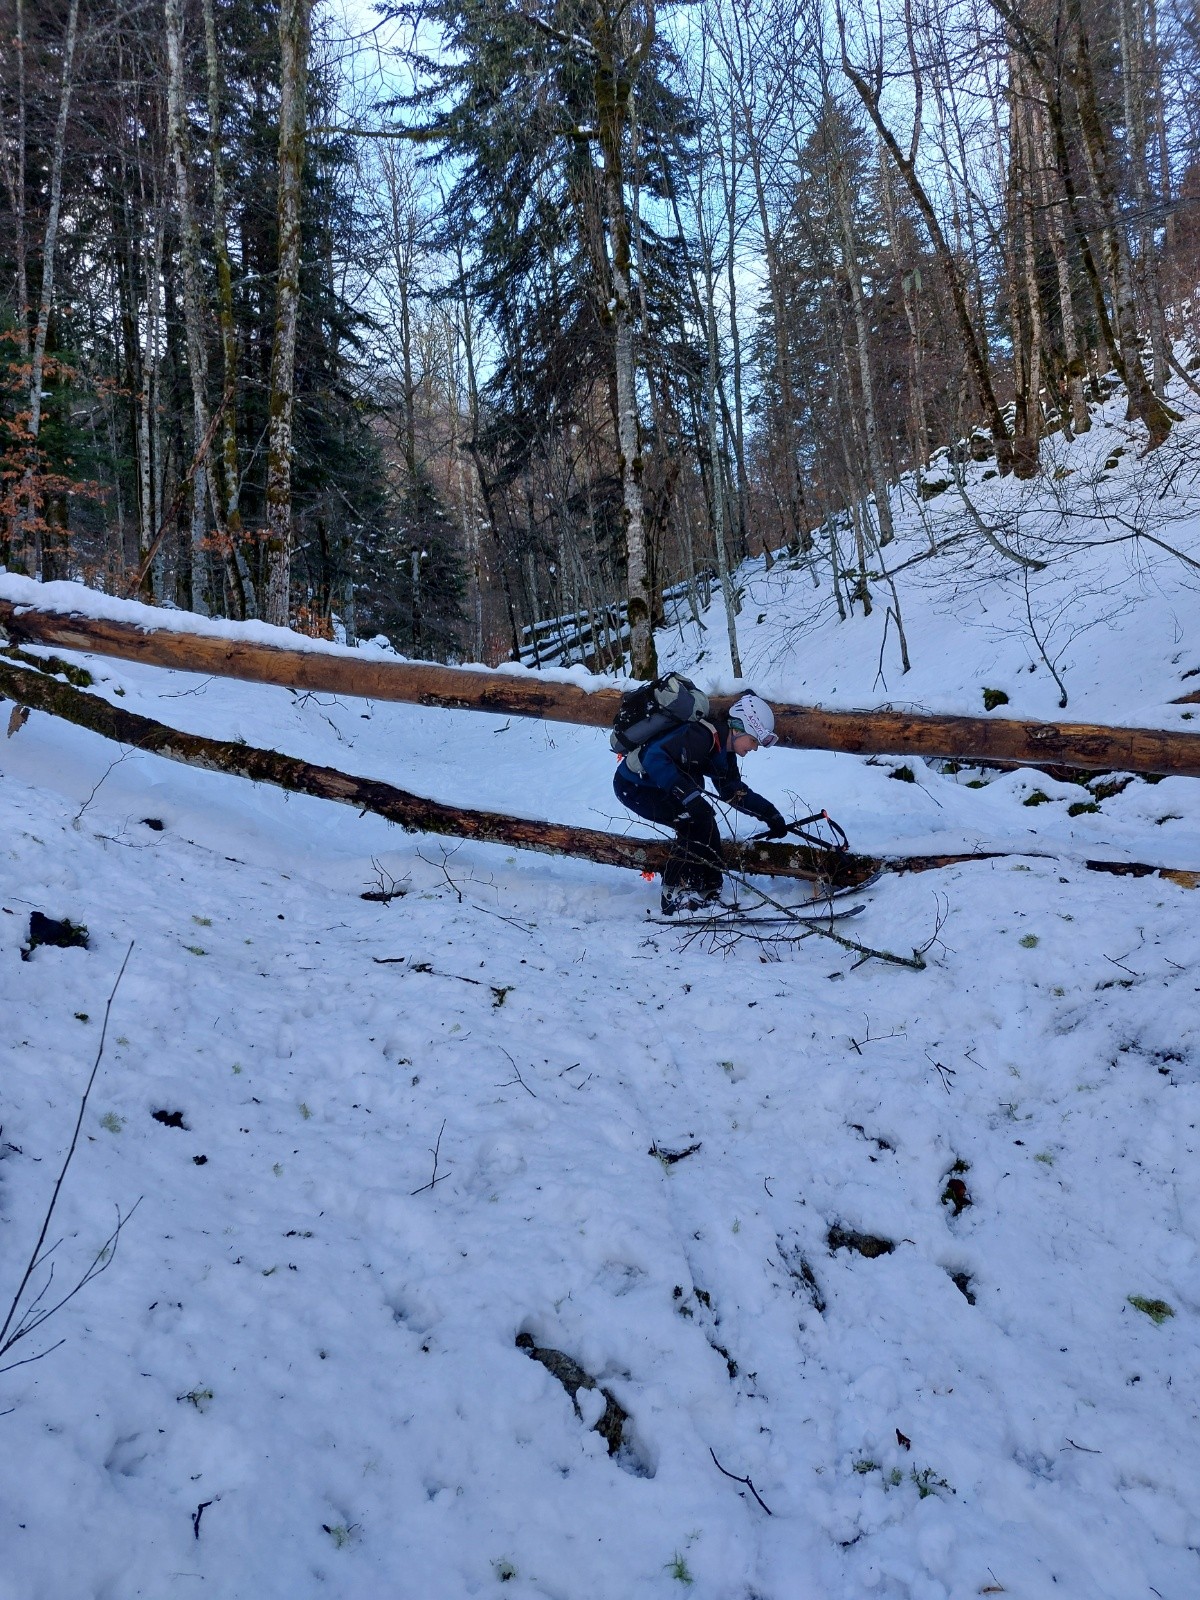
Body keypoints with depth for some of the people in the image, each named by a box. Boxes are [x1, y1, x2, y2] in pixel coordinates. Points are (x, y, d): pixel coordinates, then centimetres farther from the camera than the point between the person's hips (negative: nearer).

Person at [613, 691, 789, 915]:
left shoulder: (723, 751, 4)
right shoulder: (702, 736, -27)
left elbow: (734, 791, 14)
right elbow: (655, 757, -38)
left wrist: (771, 815, 8)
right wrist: (689, 795, -42)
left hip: (656, 785, 10)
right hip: (633, 785, -10)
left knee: (704, 821, 5)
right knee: (697, 821, -18)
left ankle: (708, 891, 13)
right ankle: (676, 896, -12)